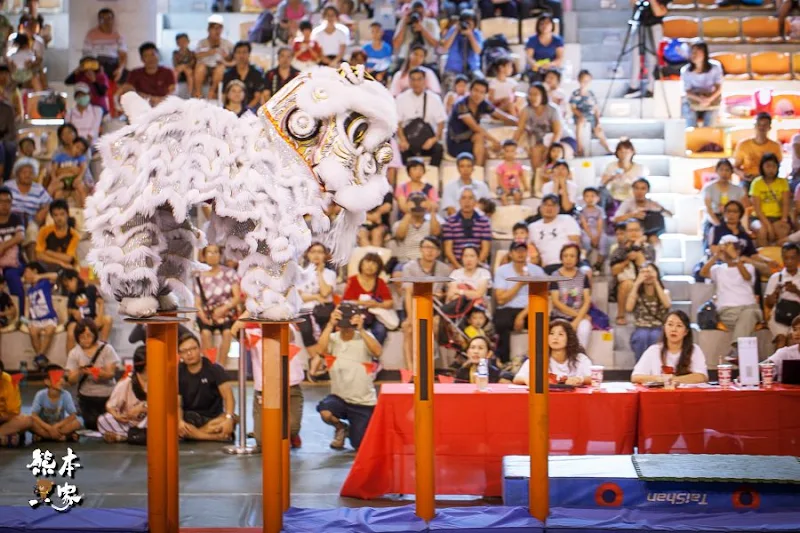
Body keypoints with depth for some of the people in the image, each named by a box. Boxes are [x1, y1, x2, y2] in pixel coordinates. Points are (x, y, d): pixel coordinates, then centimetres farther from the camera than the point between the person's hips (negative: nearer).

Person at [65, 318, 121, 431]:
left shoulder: (106, 349, -4)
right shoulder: (74, 353, 1)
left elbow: (111, 373, -11)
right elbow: (71, 380, -4)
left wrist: (97, 372, -31)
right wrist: (80, 372, -26)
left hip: (107, 396, -1)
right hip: (86, 397, 1)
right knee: (93, 425, -6)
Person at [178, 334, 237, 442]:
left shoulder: (215, 369, -6)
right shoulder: (178, 373, 0)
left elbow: (228, 396, -18)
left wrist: (229, 418, -37)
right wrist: (179, 421, -29)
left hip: (213, 418, -1)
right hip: (189, 418, 1)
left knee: (233, 420, -34)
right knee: (172, 426, -35)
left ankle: (192, 434, -23)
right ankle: (219, 436, -29)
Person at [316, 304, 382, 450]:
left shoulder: (364, 337, -5)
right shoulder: (333, 338, -3)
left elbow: (378, 352, -26)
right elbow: (320, 348, -26)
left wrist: (361, 330, -33)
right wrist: (330, 324, -30)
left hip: (364, 402, -1)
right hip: (339, 397, 1)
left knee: (359, 445, -1)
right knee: (325, 411, -34)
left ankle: (355, 429, 39)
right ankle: (341, 428, 4)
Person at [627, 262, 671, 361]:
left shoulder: (664, 292, 7)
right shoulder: (637, 293, 6)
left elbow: (667, 304, -17)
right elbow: (628, 308, -14)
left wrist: (656, 282, -15)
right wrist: (636, 284, -12)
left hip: (659, 331, 0)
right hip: (640, 331, 0)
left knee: (656, 336, -36)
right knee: (642, 336, -36)